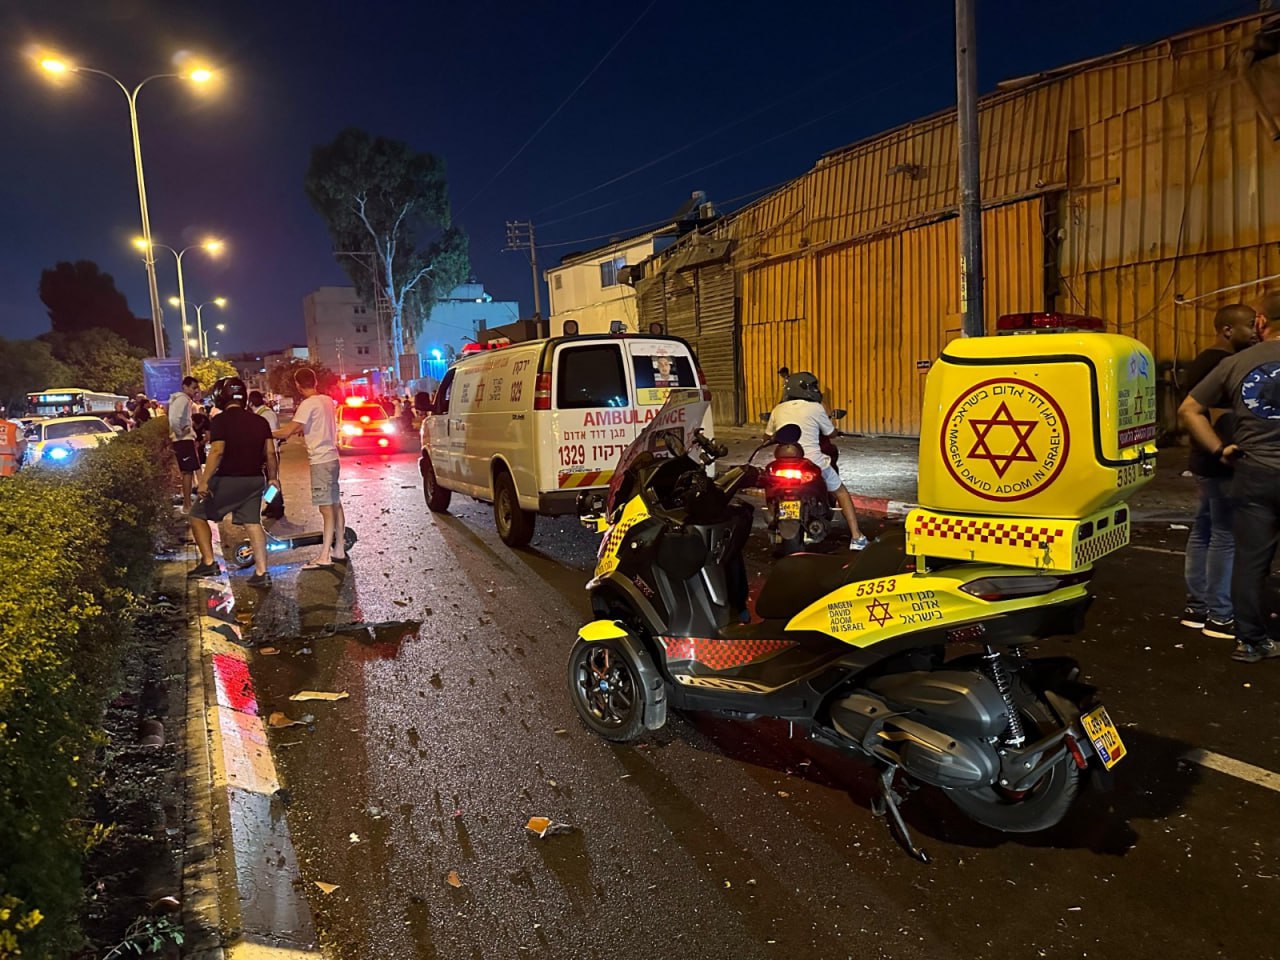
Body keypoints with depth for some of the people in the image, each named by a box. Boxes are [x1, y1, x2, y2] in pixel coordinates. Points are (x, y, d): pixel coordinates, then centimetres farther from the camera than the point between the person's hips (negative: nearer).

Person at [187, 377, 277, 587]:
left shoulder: (221, 420, -10)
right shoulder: (260, 421, 6)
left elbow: (217, 452, -20)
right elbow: (270, 453, 5)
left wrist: (204, 481, -21)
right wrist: (273, 478, 15)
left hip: (228, 480, -5)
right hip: (255, 480, 5)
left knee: (198, 516, 12)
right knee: (253, 523, 7)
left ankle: (209, 563, 7)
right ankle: (261, 573, 3)